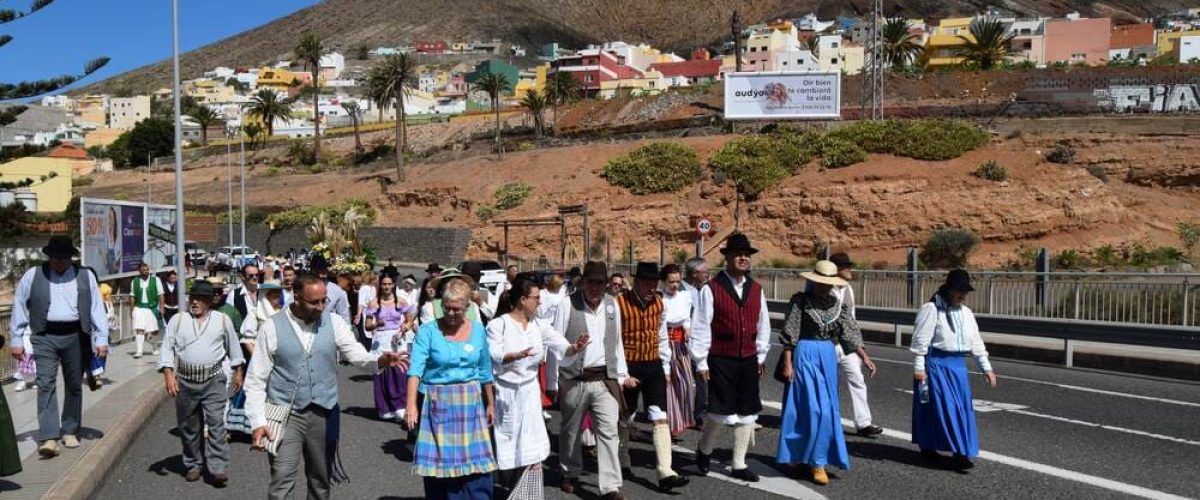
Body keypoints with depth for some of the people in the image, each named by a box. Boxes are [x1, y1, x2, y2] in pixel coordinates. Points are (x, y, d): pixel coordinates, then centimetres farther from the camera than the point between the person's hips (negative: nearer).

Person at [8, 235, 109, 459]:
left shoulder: (85, 276, 5)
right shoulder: (33, 275, 3)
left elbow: (97, 307, 4)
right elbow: (19, 307, 7)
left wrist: (101, 339, -1)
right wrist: (16, 340, 5)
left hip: (75, 337, 1)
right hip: (45, 337, -1)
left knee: (74, 386, 9)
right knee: (46, 385, -10)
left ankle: (70, 432, 23)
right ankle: (49, 438, -13)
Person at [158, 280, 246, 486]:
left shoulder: (222, 320, 4)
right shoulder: (177, 321, 4)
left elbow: (233, 347, 14)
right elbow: (167, 349, 2)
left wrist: (238, 372, 16)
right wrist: (168, 374, -8)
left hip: (214, 380, -2)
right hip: (185, 381, 2)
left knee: (216, 424, -10)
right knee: (188, 426, 10)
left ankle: (218, 468, -9)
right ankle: (193, 465, 24)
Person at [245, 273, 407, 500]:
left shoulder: (334, 322, 1)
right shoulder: (272, 328, -6)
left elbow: (355, 353, -7)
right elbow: (256, 379, -3)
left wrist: (380, 360, -29)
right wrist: (257, 422, -9)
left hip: (324, 413, 3)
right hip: (285, 413, -3)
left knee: (320, 479, 16)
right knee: (282, 481, -8)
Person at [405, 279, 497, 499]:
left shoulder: (478, 330, 3)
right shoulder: (428, 331, -7)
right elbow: (416, 368, -17)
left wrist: (490, 404, 15)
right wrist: (411, 404, -28)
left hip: (470, 403, 2)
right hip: (438, 403, -2)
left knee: (475, 463, 3)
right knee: (439, 462, 5)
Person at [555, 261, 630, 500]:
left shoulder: (612, 305, 5)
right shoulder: (568, 305, -8)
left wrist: (622, 374, 12)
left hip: (605, 379, 2)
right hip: (574, 380, -2)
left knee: (608, 432, -5)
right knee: (571, 431, 14)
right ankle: (570, 475, 35)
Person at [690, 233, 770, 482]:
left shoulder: (756, 289, 7)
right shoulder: (711, 289, -10)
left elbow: (763, 324, 15)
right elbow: (700, 327, -8)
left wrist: (761, 356, 15)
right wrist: (701, 362, -6)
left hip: (748, 361, 5)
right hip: (721, 361, -5)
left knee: (747, 413, 8)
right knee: (722, 410, -4)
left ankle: (739, 465, 21)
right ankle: (704, 451, 24)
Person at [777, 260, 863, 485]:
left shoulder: (838, 304, 6)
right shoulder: (800, 300, -7)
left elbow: (850, 334, 6)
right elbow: (789, 334, -8)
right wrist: (787, 363, -11)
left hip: (828, 357, 5)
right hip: (805, 356, -5)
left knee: (827, 409, 6)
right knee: (814, 409, -5)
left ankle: (815, 458, 18)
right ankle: (816, 460, 8)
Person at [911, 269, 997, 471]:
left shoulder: (966, 313, 12)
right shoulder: (932, 309, -10)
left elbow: (976, 341, 16)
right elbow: (921, 339, -12)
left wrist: (986, 367, 13)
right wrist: (919, 367, -15)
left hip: (958, 364, 8)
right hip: (936, 363, -8)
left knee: (962, 407, 7)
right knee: (945, 407, -9)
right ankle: (958, 452, -7)